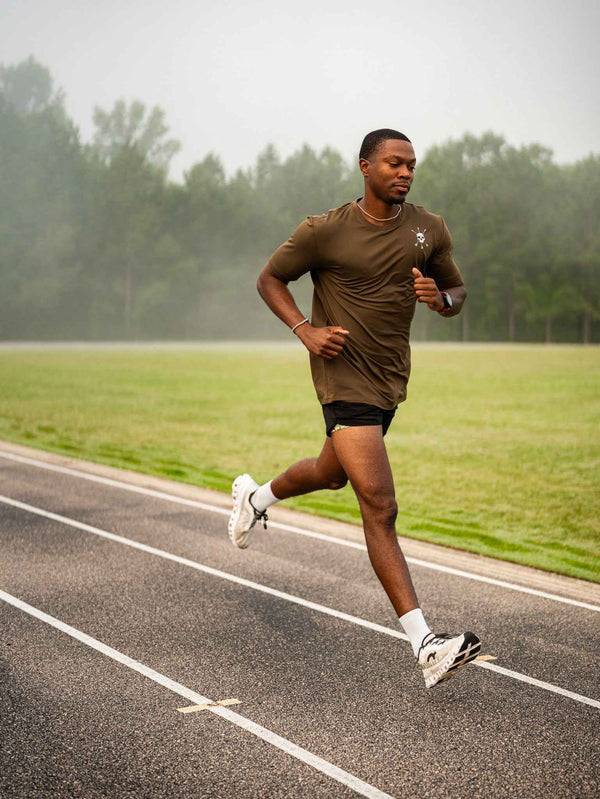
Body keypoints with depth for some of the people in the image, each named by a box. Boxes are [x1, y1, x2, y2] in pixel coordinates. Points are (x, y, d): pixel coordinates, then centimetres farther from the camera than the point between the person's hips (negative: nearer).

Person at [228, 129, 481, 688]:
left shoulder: (429, 230, 4)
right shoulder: (325, 231, -9)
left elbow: (457, 293, 15)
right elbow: (269, 279, 3)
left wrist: (440, 298, -10)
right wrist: (305, 331, -13)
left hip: (391, 379, 7)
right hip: (344, 375, -7)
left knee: (332, 474, 27)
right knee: (380, 506, -16)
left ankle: (255, 497, 61)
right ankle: (425, 646, -19)